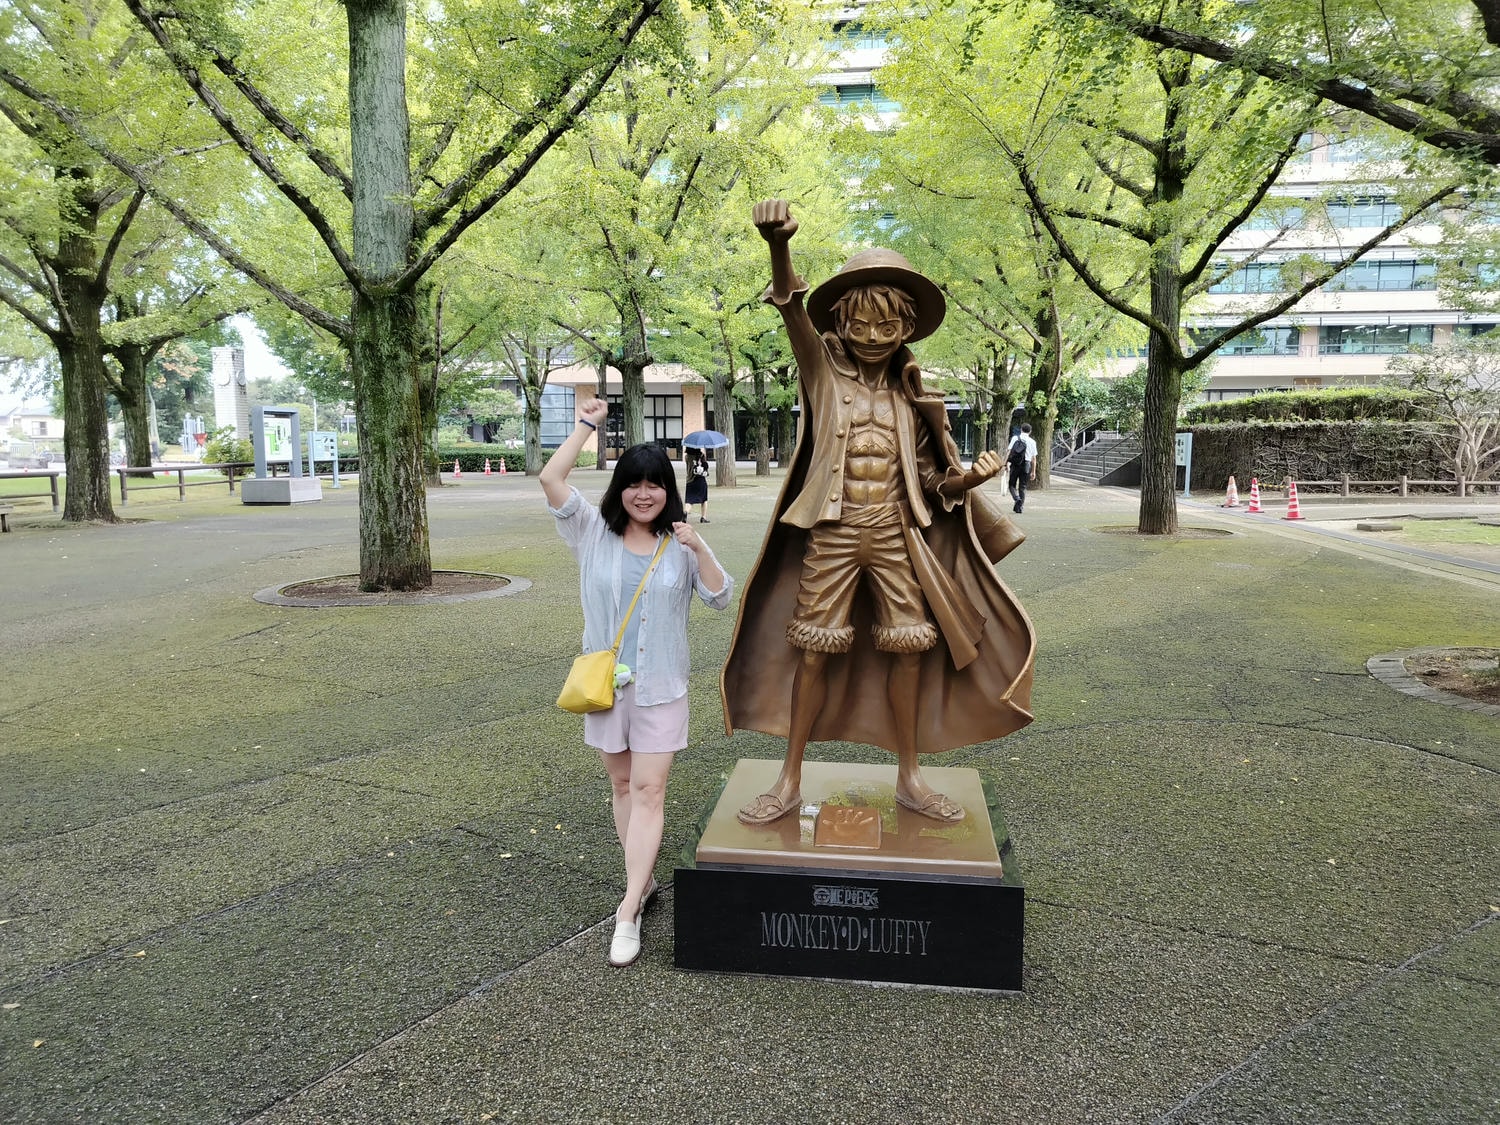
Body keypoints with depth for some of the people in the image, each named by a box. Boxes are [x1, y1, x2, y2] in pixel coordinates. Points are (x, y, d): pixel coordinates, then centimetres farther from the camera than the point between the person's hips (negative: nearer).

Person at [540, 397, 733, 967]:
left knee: (648, 791, -5)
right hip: (606, 679, 2)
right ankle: (643, 881, 28)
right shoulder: (594, 533, -1)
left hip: (661, 685, -1)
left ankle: (629, 911, -4)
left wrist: (699, 550, -19)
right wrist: (586, 425, -6)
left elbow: (720, 598, -4)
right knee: (621, 783, 12)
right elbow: (551, 480, -11)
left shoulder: (681, 544, 0)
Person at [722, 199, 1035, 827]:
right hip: (832, 534, -3)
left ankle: (909, 778, 20)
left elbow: (929, 478, 13)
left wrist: (969, 477, -9)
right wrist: (779, 247, -37)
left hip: (896, 536, 3)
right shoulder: (823, 370, 1)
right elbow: (792, 311, -19)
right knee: (815, 653, 1)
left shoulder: (909, 394, 10)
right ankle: (790, 781, 14)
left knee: (908, 651, 4)